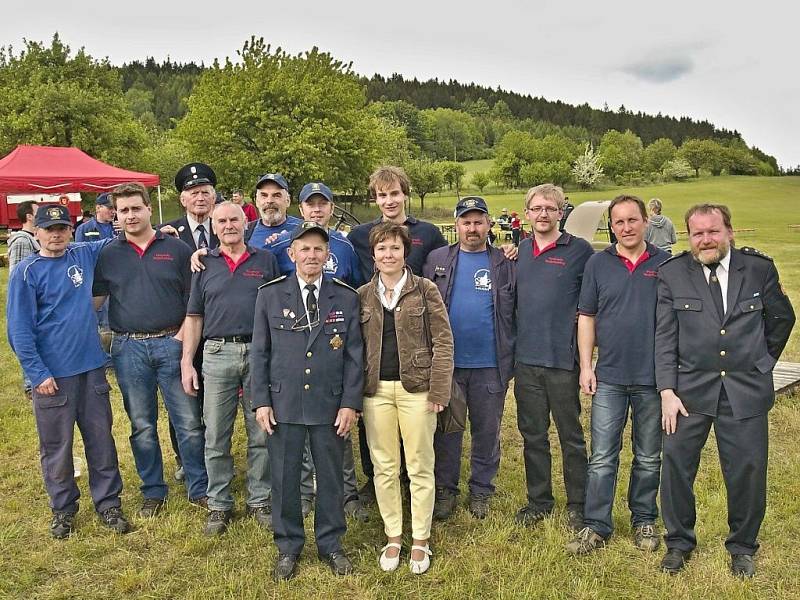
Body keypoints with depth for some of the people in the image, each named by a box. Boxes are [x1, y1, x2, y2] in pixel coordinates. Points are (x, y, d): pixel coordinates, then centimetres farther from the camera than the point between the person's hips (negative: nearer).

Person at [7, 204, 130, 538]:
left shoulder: (85, 256, 5)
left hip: (91, 367, 4)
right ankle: (63, 509, 26)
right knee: (56, 447, 9)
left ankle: (108, 504, 23)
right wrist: (38, 373, -14)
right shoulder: (26, 272, -7)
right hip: (51, 374, -4)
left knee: (101, 441, 10)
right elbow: (19, 329, -9)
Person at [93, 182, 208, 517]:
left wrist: (183, 334, -8)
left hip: (171, 343, -2)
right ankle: (153, 492, 27)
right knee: (142, 425, 12)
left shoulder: (176, 249, 2)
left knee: (189, 422, 2)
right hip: (129, 349, 2)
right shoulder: (108, 255, 7)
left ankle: (199, 489, 17)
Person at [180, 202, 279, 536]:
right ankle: (219, 505, 19)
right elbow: (194, 317, 10)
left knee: (261, 435, 7)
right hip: (218, 355, 1)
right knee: (216, 438, 6)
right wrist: (186, 362, 2)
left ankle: (259, 500, 21)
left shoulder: (266, 261, 8)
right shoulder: (204, 264, 10)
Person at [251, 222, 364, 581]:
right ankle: (288, 547, 29)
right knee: (284, 478, 10)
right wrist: (261, 401, -3)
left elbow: (354, 354, 1)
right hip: (283, 404, 0)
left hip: (330, 406, 0)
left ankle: (331, 544, 30)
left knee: (330, 477, 12)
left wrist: (350, 403, -5)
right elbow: (259, 352, 2)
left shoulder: (346, 298, 2)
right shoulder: (269, 295, 1)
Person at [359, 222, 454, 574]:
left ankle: (420, 541, 21)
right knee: (384, 468, 9)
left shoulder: (425, 290, 0)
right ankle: (392, 538, 25)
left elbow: (443, 341, -2)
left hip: (415, 387, -2)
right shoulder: (362, 296, 8)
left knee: (420, 467, 5)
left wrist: (438, 391, -9)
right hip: (376, 390, 3)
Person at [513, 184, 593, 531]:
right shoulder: (519, 250, 10)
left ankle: (578, 505, 23)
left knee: (571, 436, 7)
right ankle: (538, 501, 28)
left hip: (563, 359, -4)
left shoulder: (580, 250, -3)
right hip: (526, 359, 4)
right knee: (532, 434, 13)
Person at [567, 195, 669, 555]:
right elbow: (586, 317, 5)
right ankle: (596, 526, 13)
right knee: (602, 458, 2)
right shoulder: (597, 264, 3)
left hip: (653, 378, 0)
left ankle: (644, 521, 30)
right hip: (609, 377, 0)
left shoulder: (666, 264, 2)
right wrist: (586, 366, -1)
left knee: (648, 458, 13)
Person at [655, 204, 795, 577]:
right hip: (690, 388, 0)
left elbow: (782, 318, 14)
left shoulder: (759, 268, 0)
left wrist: (763, 362, 15)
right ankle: (679, 542, 24)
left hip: (745, 390, 1)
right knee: (676, 465, 3)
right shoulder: (671, 273, -2)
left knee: (748, 470, 6)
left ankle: (742, 546, 29)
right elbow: (664, 337, -4)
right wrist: (667, 391, -9)